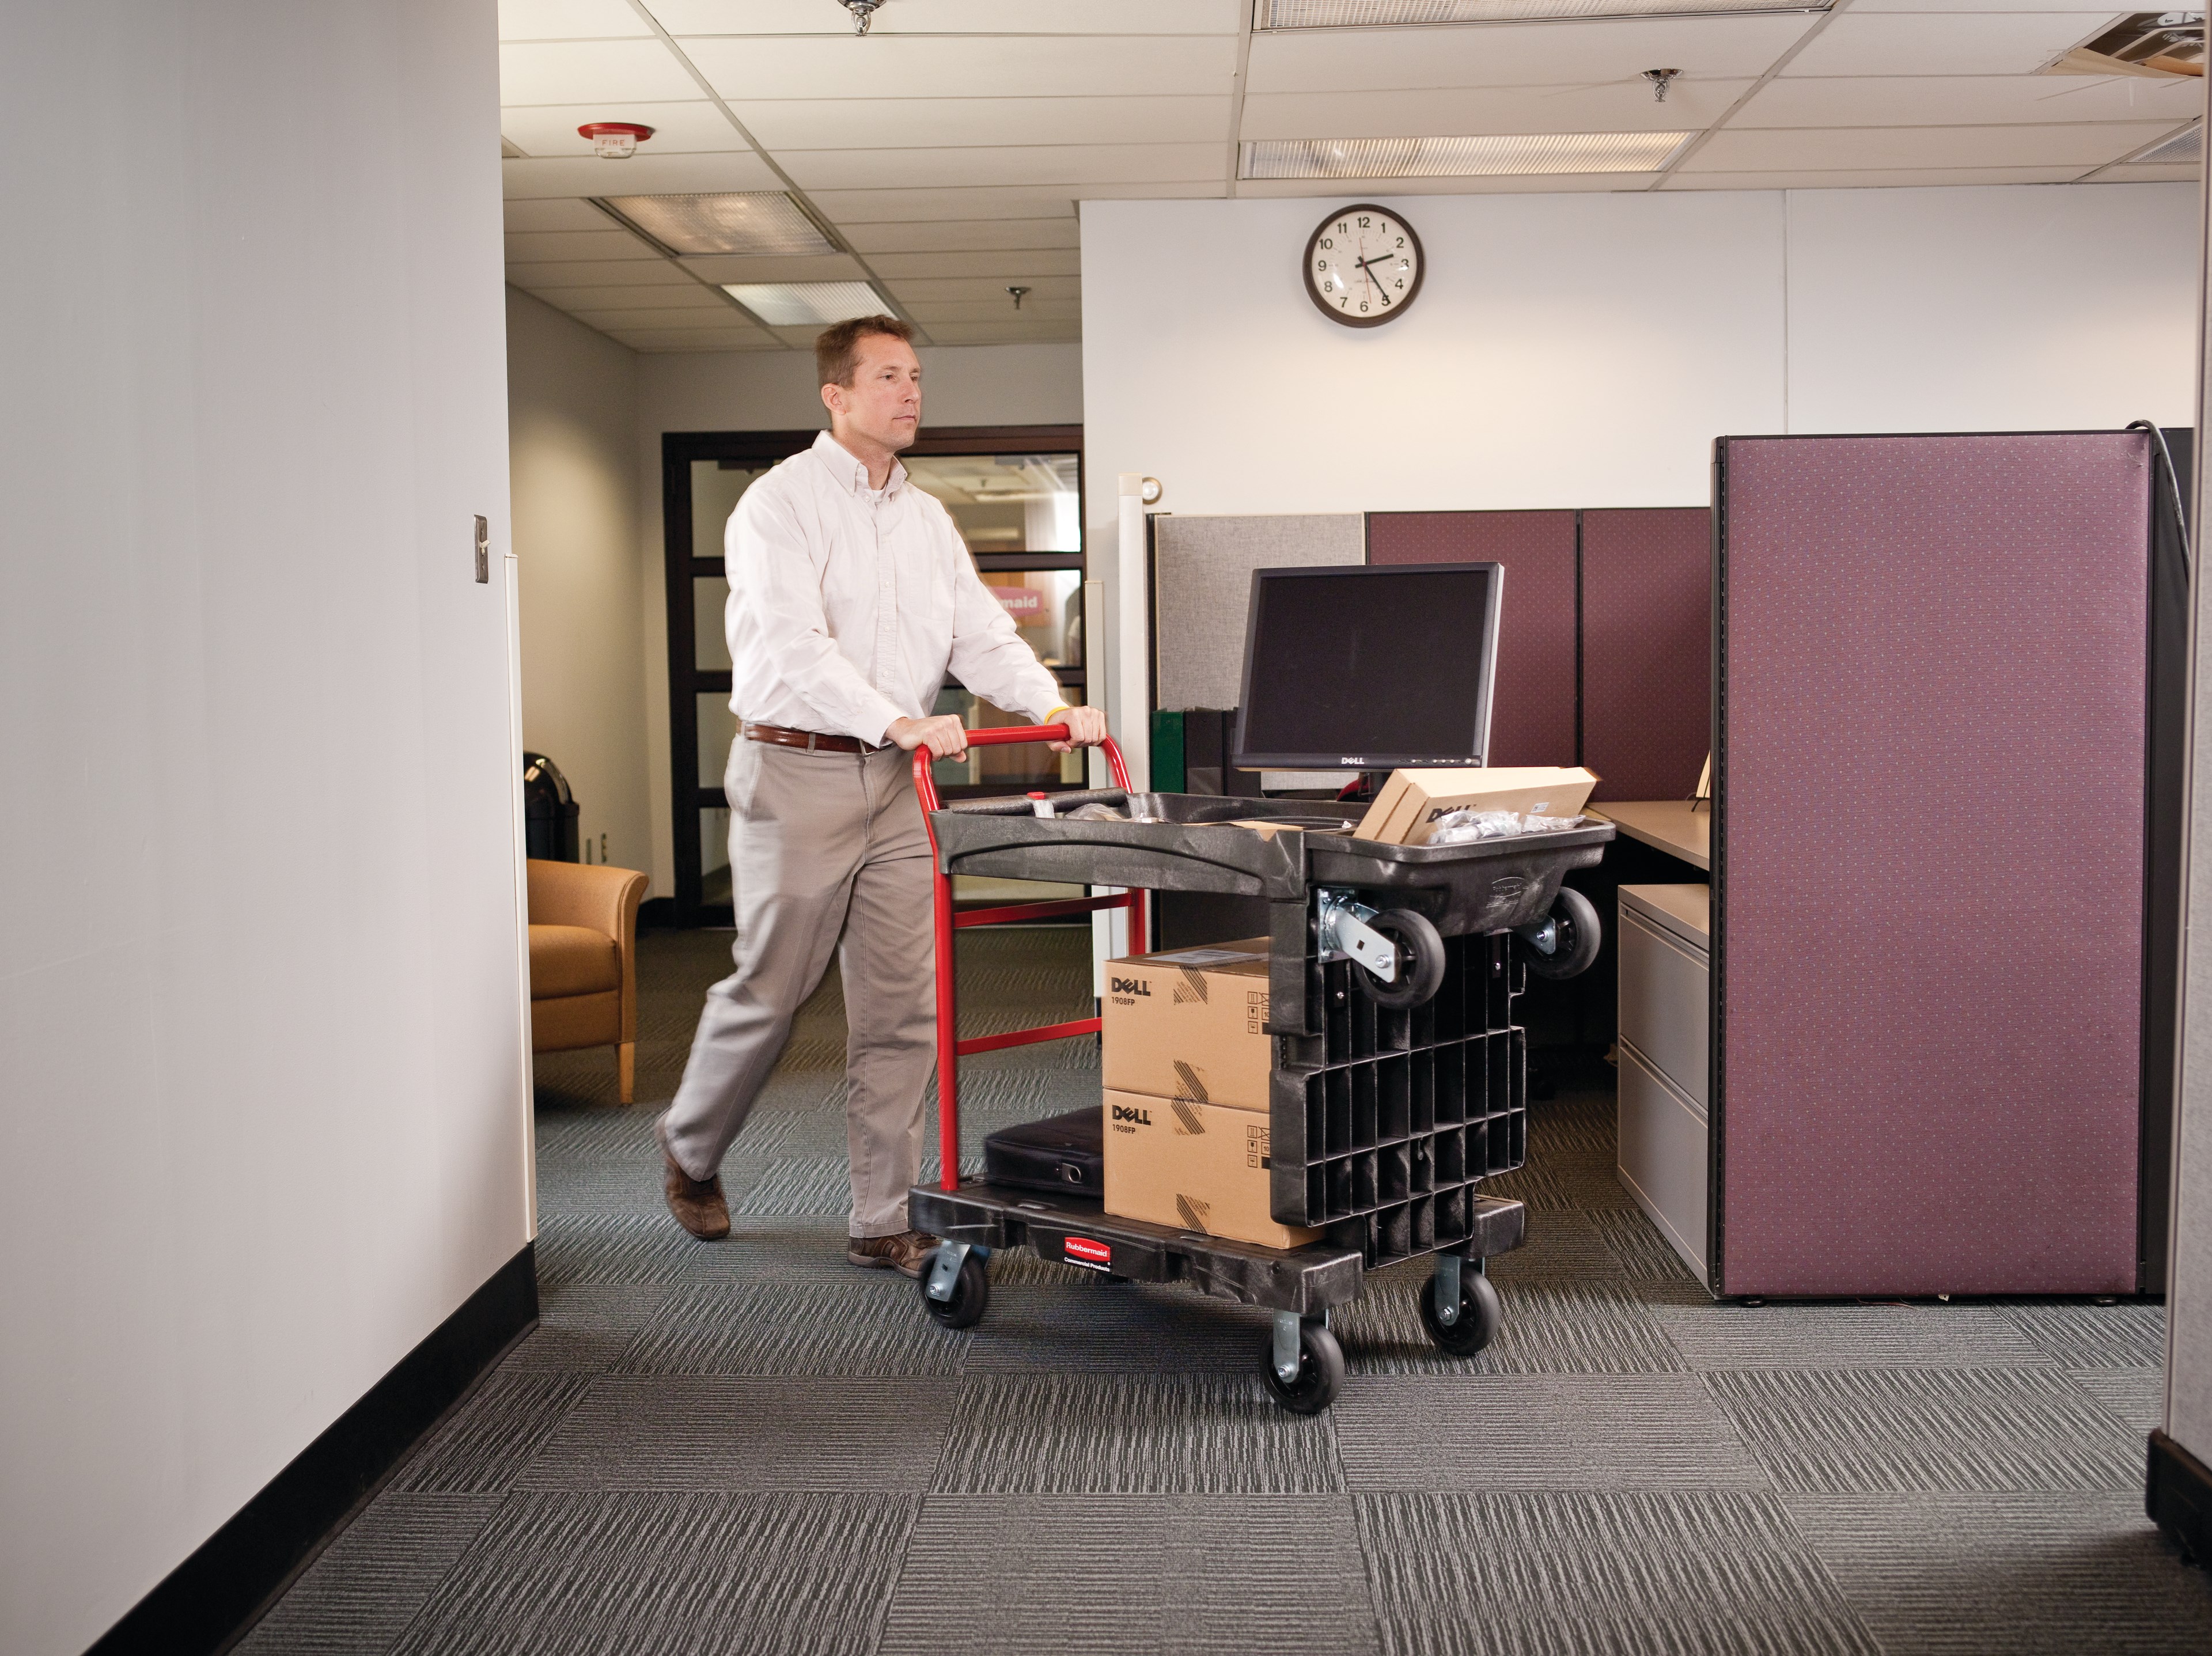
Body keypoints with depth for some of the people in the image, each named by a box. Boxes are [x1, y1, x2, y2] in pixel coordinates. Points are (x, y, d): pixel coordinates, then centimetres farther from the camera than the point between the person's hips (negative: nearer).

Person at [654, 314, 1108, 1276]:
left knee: (902, 1009, 3)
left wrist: (1052, 707, -8)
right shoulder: (780, 503, -6)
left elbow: (982, 634, 10)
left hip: (899, 781, 6)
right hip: (798, 771, -6)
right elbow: (795, 643, -19)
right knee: (770, 989, 3)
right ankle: (690, 1148, 30)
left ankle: (884, 1222, 11)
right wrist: (900, 721, -31)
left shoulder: (927, 518, 15)